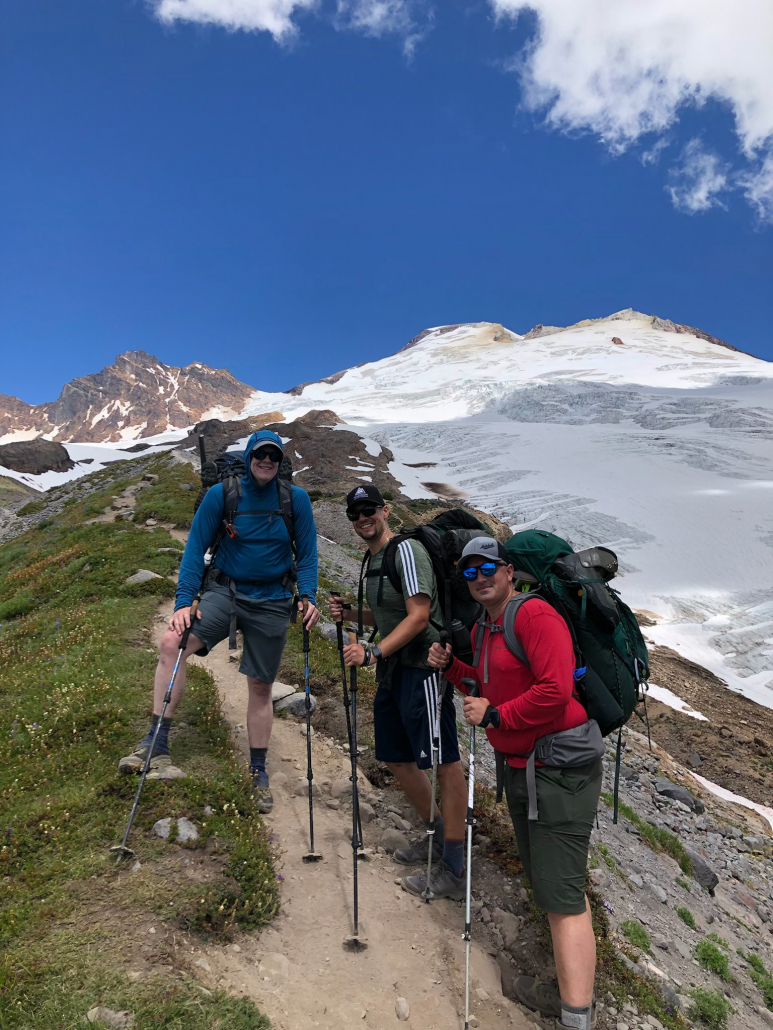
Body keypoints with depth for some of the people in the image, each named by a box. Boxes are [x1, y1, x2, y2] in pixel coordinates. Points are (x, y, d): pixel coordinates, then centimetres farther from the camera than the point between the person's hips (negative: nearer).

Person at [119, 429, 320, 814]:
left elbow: (307, 554, 2)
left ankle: (258, 772, 27)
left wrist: (309, 597, -13)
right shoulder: (221, 494, -7)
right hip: (225, 591, 0)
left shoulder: (296, 499, -5)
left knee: (260, 686, 9)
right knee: (172, 642, -26)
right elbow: (196, 548, -5)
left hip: (272, 601, 0)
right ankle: (157, 744, -18)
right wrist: (184, 601, -15)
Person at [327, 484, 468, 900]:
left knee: (443, 760, -4)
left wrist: (373, 652, -26)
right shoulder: (373, 558, 15)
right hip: (392, 669, 10)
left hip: (422, 667, -10)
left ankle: (453, 872, 5)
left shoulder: (407, 550, -13)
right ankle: (436, 836, 35)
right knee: (396, 757, 16)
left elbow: (418, 617, -21)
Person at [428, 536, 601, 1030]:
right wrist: (452, 667, 7)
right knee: (547, 881, 20)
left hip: (560, 766, -10)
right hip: (521, 764, 10)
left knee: (560, 893, -7)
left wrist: (495, 716, -18)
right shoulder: (485, 627, 12)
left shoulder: (535, 614, -18)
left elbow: (555, 691, -27)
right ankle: (570, 989, 35)